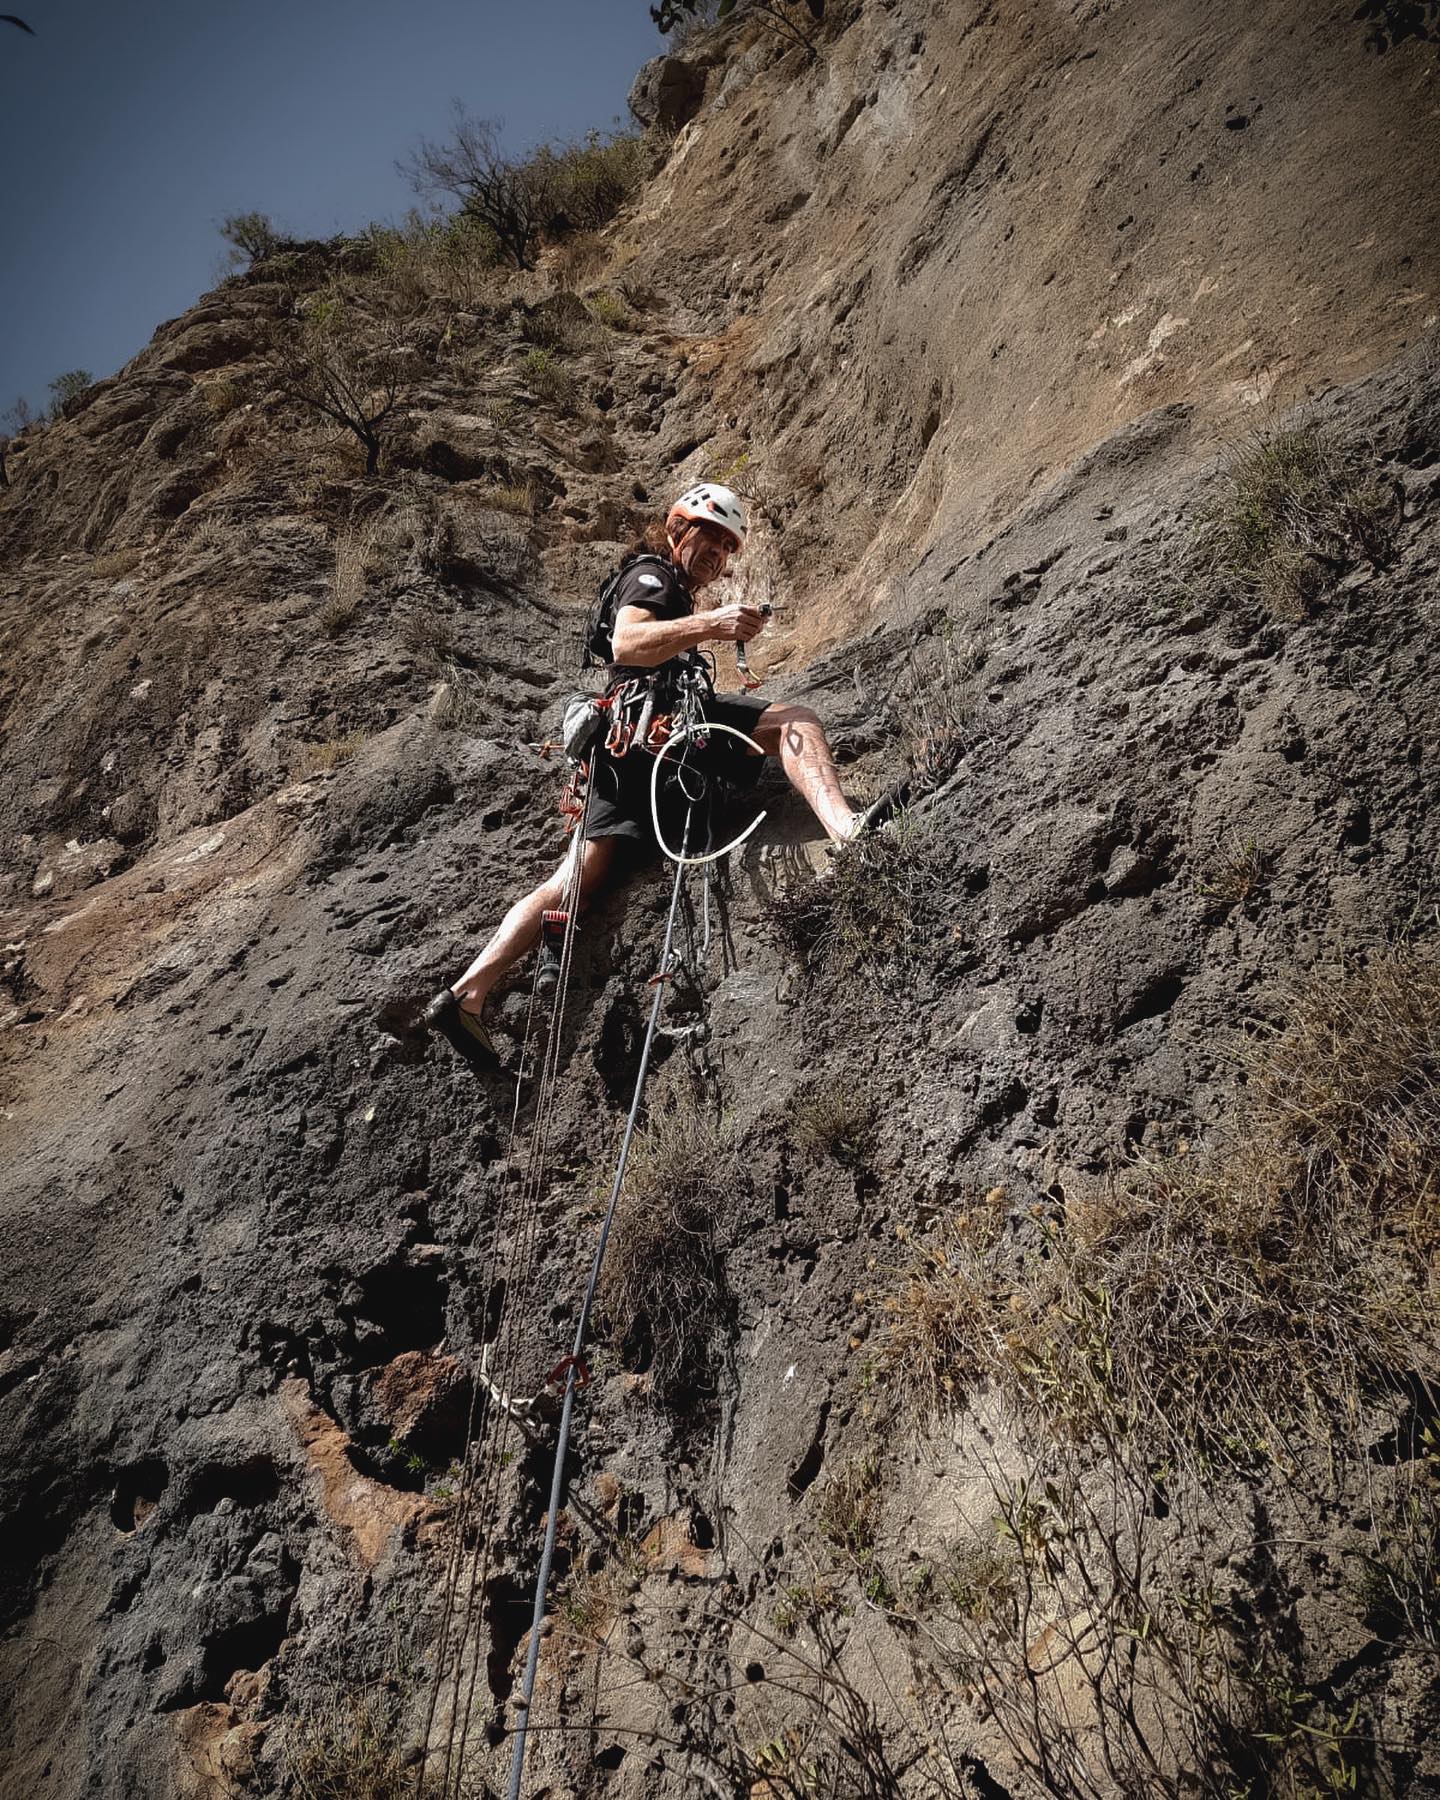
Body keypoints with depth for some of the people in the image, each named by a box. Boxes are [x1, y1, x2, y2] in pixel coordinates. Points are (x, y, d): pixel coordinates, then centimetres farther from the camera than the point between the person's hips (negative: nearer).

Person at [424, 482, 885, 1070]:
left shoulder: (678, 597, 40)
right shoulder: (652, 575, 10)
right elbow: (625, 644, -12)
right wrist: (708, 624, -22)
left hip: (625, 739, 9)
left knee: (577, 878, -1)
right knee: (795, 719, -16)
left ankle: (467, 994, -7)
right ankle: (844, 826, -46)